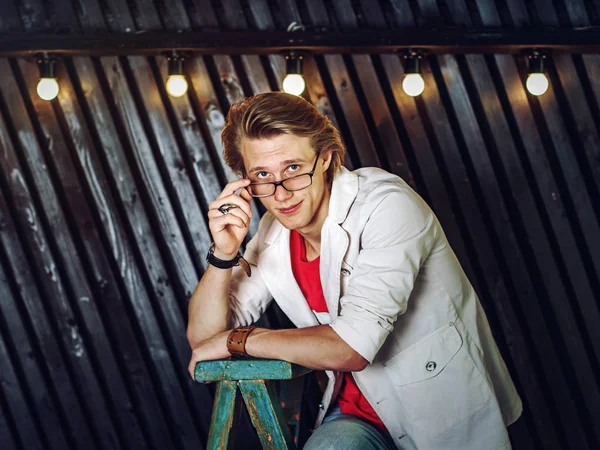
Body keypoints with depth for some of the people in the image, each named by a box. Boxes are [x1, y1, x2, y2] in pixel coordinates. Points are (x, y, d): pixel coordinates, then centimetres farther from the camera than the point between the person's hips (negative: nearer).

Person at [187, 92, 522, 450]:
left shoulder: (387, 205, -19)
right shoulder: (273, 232, 0)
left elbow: (351, 346, -25)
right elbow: (203, 337, 3)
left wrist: (235, 339, -13)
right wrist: (223, 255, -14)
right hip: (357, 414, 3)